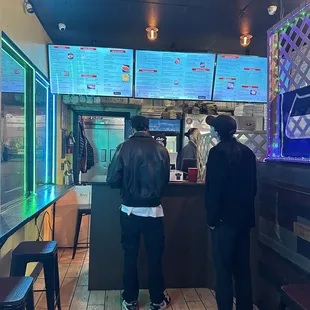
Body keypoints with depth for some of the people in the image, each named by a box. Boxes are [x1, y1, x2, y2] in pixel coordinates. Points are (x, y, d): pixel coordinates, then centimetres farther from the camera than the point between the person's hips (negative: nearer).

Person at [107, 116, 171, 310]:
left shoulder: (124, 148, -8)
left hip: (130, 210, 0)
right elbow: (165, 180, 5)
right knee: (155, 256, 14)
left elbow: (112, 180, -8)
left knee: (130, 255, 15)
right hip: (154, 210, 1)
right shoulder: (161, 149, -4)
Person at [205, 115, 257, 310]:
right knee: (243, 267, 17)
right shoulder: (247, 152, 7)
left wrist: (212, 217, -10)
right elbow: (252, 185, 13)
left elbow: (214, 188, -18)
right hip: (245, 216, 7)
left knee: (224, 269, 4)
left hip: (225, 218, -7)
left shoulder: (218, 152, -14)